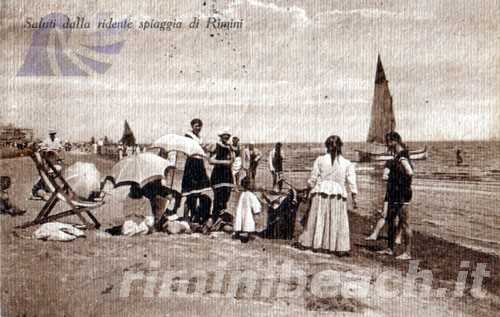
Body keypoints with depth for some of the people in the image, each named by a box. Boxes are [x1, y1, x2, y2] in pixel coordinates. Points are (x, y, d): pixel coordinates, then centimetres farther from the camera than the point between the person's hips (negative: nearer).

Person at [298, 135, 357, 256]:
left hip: (321, 193, 0)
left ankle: (315, 243, 20)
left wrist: (310, 187, 16)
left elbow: (313, 178, 1)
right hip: (338, 194, 0)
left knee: (318, 219, 11)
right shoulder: (347, 163, 1)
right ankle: (340, 247, 8)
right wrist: (353, 196, 7)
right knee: (338, 222, 6)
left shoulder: (320, 160, -1)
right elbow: (352, 182, 0)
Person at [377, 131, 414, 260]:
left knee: (403, 223, -4)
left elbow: (410, 173, -31)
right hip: (394, 194, 11)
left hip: (402, 195, -11)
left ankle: (407, 253, 2)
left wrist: (402, 180, -16)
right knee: (390, 220, 17)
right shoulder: (397, 156, 13)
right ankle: (390, 249, 28)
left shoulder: (402, 157, -18)